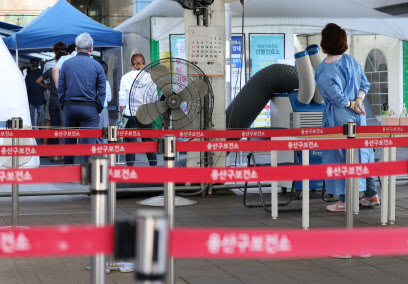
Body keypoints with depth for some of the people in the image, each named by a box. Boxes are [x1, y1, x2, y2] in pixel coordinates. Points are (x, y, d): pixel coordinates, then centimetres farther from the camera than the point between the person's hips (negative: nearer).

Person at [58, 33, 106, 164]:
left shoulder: (66, 64, 4)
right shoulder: (97, 66, 1)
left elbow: (60, 88, 5)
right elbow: (102, 90, 0)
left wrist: (63, 107, 12)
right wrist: (99, 109, 7)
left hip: (69, 107, 2)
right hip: (89, 109, -2)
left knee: (68, 142, 13)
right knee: (88, 142, -2)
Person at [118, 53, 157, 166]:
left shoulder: (125, 78, -3)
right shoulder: (149, 78, 1)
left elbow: (122, 99, -3)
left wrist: (122, 114, 6)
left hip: (130, 114, -2)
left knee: (130, 142, 2)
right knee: (148, 141, 11)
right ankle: (154, 165, 12)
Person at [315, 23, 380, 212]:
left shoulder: (322, 70, -14)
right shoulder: (351, 61, 4)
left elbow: (335, 94, -19)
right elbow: (364, 83, 2)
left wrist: (350, 104, -6)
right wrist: (358, 102, -8)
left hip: (338, 117, -6)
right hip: (357, 117, 6)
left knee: (339, 155, 2)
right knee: (361, 151, 15)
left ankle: (345, 201, 5)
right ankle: (371, 195, 20)